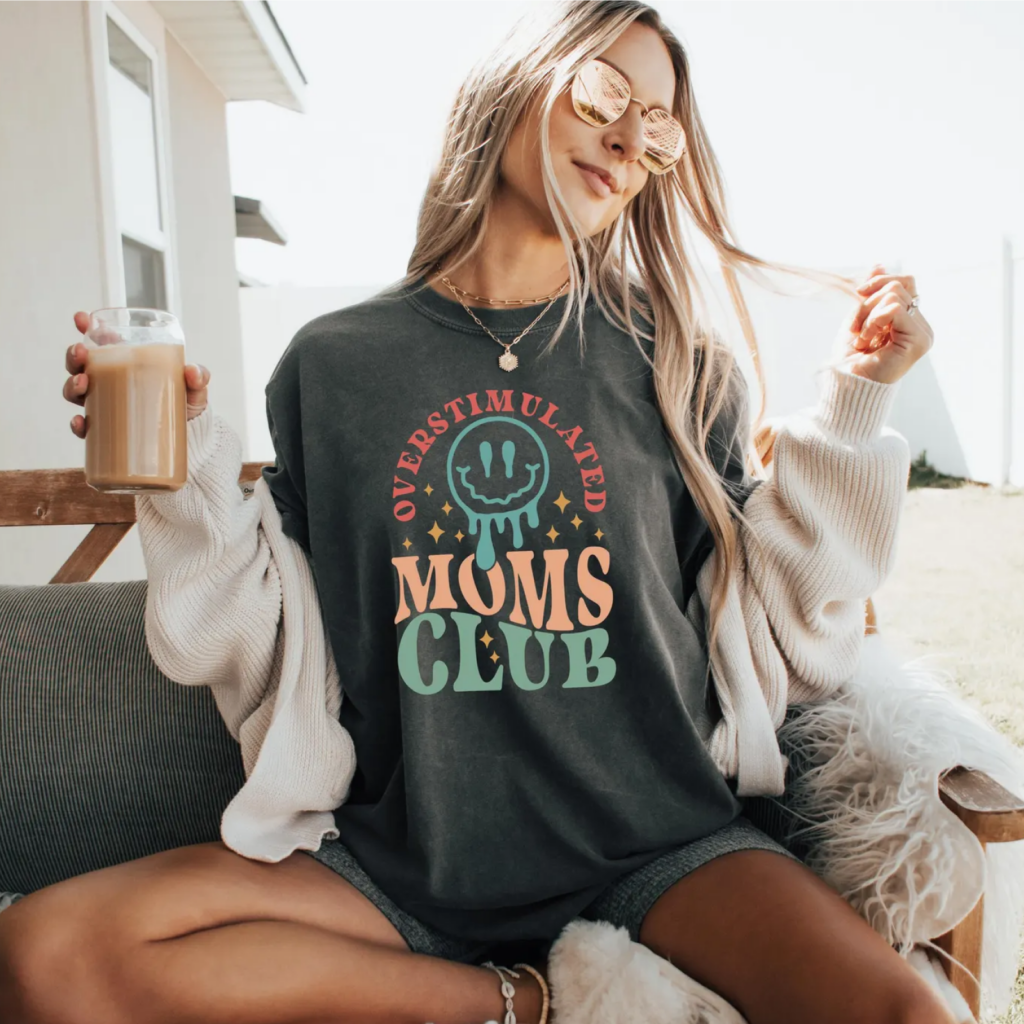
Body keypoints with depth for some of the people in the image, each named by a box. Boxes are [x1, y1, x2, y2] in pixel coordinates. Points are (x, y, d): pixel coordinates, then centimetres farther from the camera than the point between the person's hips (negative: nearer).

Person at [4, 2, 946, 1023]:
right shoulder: (332, 362, 1)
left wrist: (852, 406, -3)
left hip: (656, 849, 0)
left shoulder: (681, 369, 1)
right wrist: (182, 465, -7)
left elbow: (776, 641, 0)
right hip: (398, 860, 2)